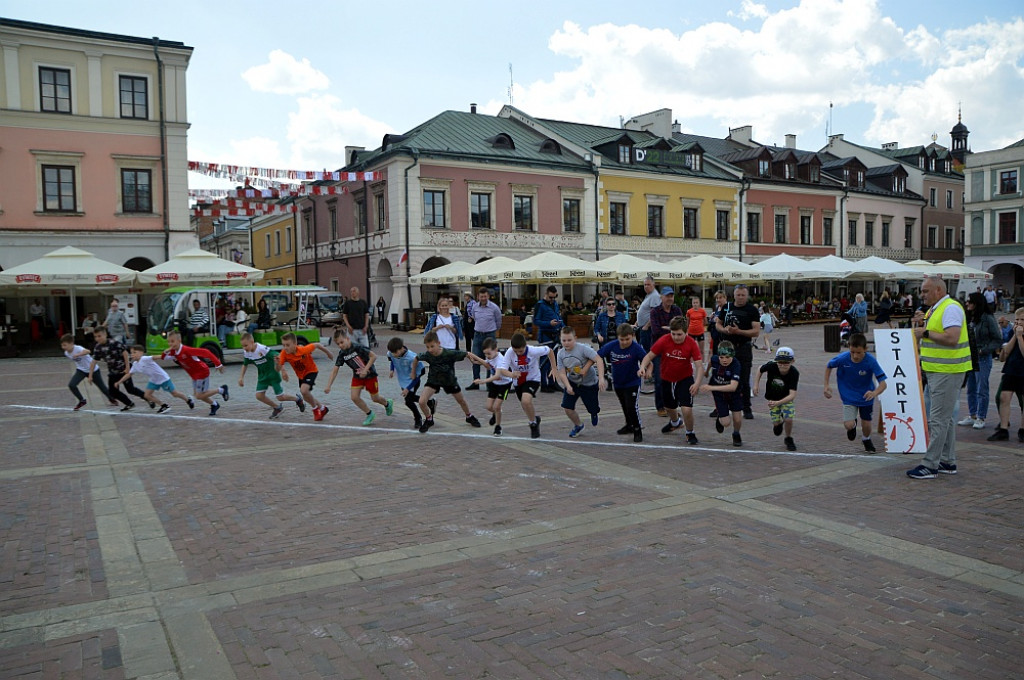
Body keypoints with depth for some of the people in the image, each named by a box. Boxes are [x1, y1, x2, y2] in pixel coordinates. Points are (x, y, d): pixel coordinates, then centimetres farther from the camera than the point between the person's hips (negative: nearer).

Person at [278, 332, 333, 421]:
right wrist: (278, 363, -48)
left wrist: (328, 353, -2)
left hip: (311, 371, -6)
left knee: (303, 390, -28)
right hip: (300, 375, 6)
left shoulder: (303, 350, -34)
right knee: (306, 397, 16)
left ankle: (316, 409, -2)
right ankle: (322, 408, 41)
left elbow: (316, 345, -17)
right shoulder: (284, 353, -24)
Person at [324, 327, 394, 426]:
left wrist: (365, 370, -29)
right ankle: (369, 414, 12)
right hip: (357, 376, 5)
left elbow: (374, 356, -26)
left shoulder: (358, 347, -26)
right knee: (354, 397, -9)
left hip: (370, 374, -5)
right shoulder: (342, 354, -10)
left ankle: (388, 403, 41)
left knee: (374, 398, 7)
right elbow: (335, 370, -9)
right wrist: (328, 386, -17)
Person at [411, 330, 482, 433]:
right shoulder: (427, 355, -26)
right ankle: (429, 420, 13)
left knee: (462, 401, 17)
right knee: (422, 401, -17)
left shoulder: (449, 354, -34)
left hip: (449, 380, 0)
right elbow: (416, 358, -4)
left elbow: (468, 354, -27)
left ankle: (469, 416, 49)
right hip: (433, 380, 1)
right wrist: (413, 372, 7)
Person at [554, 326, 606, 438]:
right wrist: (568, 386, -27)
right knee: (566, 407, -7)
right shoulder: (560, 354, -11)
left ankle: (594, 412, 48)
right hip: (572, 382, 3)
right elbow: (562, 373, -10)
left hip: (589, 383, -3)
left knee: (593, 409, 6)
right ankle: (578, 426, 22)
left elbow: (599, 360, -31)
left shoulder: (583, 348, -26)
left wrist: (601, 378, -40)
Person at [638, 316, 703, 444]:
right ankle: (675, 422, 59)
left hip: (685, 379, -2)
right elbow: (649, 356, -12)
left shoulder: (691, 344, -21)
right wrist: (642, 367, -32)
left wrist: (697, 383, -37)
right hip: (666, 380, 3)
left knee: (687, 409, -17)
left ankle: (690, 433, 13)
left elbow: (700, 366, -22)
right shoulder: (664, 341, -19)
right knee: (669, 408, 22)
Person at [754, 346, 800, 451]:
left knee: (788, 419, -16)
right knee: (775, 422, 1)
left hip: (787, 398, -1)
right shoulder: (771, 366, -29)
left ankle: (789, 439, 14)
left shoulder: (794, 373, -33)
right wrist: (756, 384, -8)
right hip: (772, 398, 1)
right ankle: (779, 423, 41)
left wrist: (778, 403, -52)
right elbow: (761, 369, -3)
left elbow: (792, 395, -39)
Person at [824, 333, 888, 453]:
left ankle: (866, 440, 46)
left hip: (866, 397, 0)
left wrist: (874, 393, -50)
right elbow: (828, 366, -1)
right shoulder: (842, 359, -24)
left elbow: (883, 384, -30)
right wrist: (826, 385, -6)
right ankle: (853, 425, 27)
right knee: (849, 425, -13)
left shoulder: (871, 361, -27)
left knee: (866, 425, 9)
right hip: (849, 397, 0)